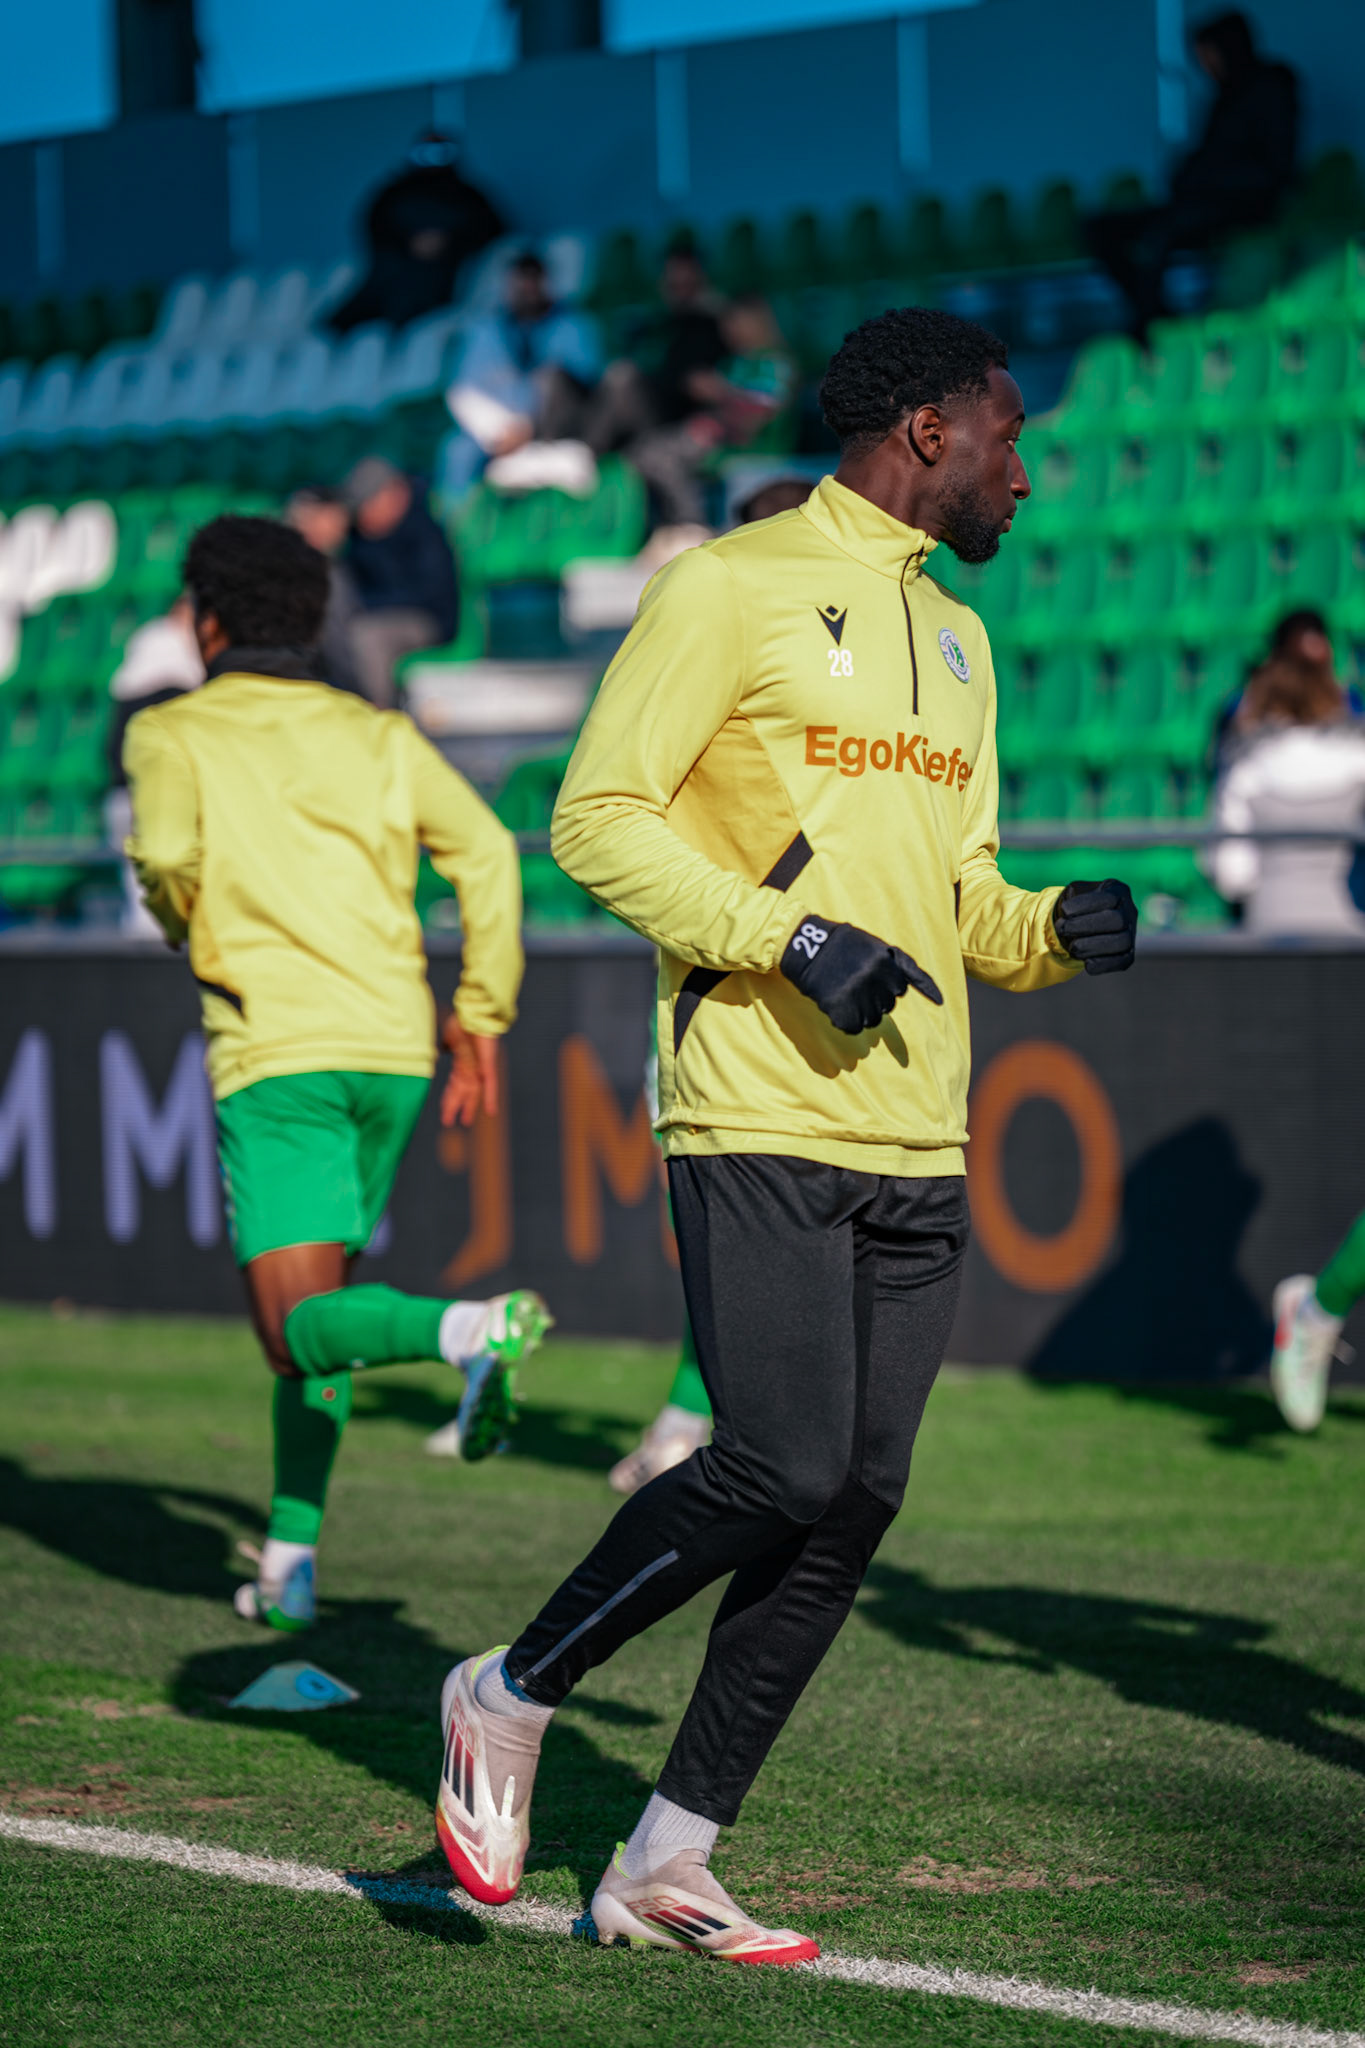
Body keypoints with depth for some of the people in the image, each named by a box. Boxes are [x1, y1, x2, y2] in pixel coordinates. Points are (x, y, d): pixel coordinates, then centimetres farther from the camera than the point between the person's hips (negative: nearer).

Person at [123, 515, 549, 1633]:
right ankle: (291, 1556, 14)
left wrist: (192, 936, 8)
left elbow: (167, 855, -15)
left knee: (303, 1330, -9)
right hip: (392, 1046, 5)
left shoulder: (172, 734, 5)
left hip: (273, 1050, -5)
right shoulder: (379, 734, 15)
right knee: (316, 1307, 19)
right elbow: (486, 850, 2)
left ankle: (471, 1330, -39)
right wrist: (481, 1015, 7)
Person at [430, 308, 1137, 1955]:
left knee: (855, 1506, 3)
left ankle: (665, 1863, 11)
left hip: (913, 1141, 8)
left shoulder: (955, 640, 21)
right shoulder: (731, 589, -3)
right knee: (783, 1469, -16)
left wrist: (1054, 935, 5)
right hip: (759, 1122, -8)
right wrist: (789, 938, -16)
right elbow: (596, 816, -8)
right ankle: (512, 1695, 6)